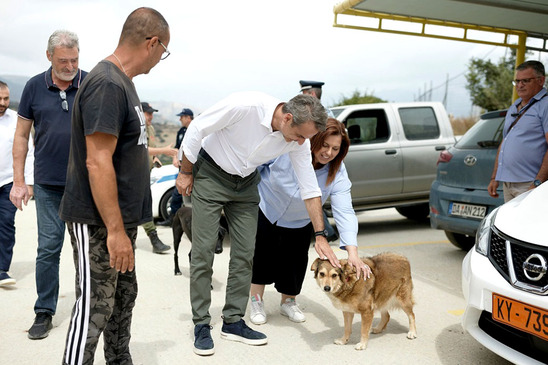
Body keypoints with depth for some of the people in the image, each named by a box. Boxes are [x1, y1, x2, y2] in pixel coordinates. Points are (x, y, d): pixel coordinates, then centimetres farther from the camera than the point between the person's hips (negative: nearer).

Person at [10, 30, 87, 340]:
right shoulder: (35, 87, 2)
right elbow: (22, 135, 7)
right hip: (48, 185, 1)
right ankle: (44, 312, 17)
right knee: (48, 248, 4)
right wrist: (19, 181, 3)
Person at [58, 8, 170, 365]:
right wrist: (115, 230, -23)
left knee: (123, 296, 19)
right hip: (99, 222, -10)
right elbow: (97, 163, -24)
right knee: (95, 307, 0)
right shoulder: (107, 84, -20)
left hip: (122, 217, 10)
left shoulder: (122, 81, 11)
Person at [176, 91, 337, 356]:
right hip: (210, 173, -5)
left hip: (246, 183, 5)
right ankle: (201, 325, 7)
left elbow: (309, 188, -9)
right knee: (203, 251, -4)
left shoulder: (299, 140, -16)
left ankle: (233, 322, 16)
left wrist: (320, 236, -10)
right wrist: (186, 173, -10)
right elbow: (197, 129, -19)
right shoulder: (245, 106, -33)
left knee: (245, 253, 3)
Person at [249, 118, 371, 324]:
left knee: (295, 261, 4)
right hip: (265, 208, -2)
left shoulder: (338, 174, -24)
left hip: (298, 224, 2)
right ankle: (256, 302, 19)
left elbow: (344, 212, -32)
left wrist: (352, 252, -42)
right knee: (262, 255, -1)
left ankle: (288, 302, 29)